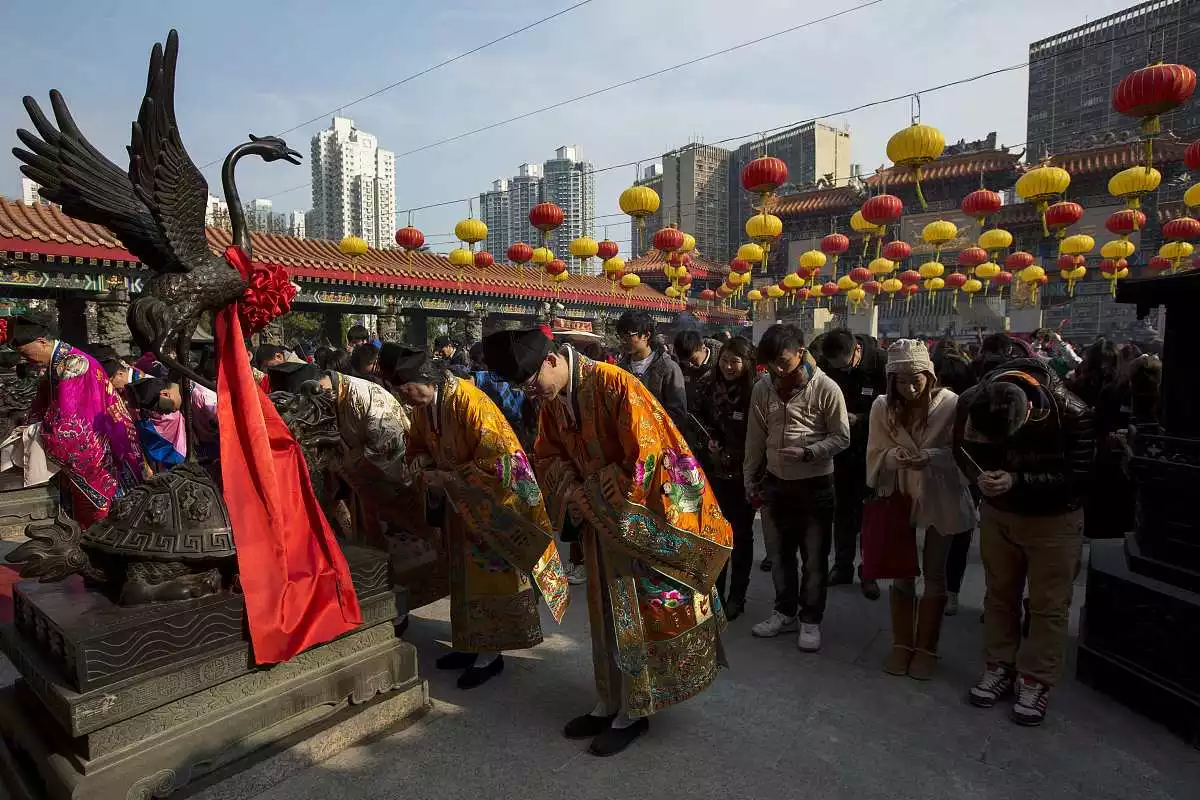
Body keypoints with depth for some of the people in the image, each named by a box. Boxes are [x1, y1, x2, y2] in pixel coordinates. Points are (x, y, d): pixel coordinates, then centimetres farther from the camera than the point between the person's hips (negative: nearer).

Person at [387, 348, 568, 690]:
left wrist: (447, 478, -22)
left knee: (489, 572, 2)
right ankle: (473, 644, 30)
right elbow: (418, 442, 15)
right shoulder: (423, 407, -2)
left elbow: (494, 456, -27)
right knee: (466, 574, 15)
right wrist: (420, 461, -8)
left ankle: (491, 653, 15)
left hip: (489, 501, -8)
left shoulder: (468, 401, -27)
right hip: (460, 501, 8)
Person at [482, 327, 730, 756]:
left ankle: (633, 712, 22)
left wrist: (613, 504, -16)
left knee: (636, 615, 5)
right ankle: (609, 703, 33)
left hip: (636, 520, -7)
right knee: (605, 614, 17)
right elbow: (549, 455, 10)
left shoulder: (615, 385, -24)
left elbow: (646, 454, -26)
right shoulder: (551, 401, 0)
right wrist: (571, 492, -9)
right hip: (598, 520, 7)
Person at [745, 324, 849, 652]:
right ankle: (785, 612, 35)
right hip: (776, 482, 4)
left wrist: (807, 453, -24)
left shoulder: (826, 388, -15)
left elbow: (841, 438, -9)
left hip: (815, 484, -4)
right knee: (781, 552, 17)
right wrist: (749, 479, 8)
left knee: (815, 558, 9)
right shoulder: (762, 388, -3)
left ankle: (810, 619, 27)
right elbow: (755, 438, 5)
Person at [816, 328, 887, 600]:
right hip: (841, 448, 3)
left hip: (870, 449, -2)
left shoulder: (880, 362, -19)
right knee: (843, 508, 13)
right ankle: (843, 566, 27)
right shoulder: (824, 364, -11)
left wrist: (860, 419, -23)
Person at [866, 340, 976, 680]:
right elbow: (876, 454, -5)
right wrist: (895, 456, -26)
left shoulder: (951, 404, -19)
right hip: (900, 497, 2)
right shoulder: (882, 406, -10)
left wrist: (931, 456, -32)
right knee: (901, 573, 11)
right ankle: (901, 644, 27)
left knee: (933, 574, 12)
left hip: (941, 499, -2)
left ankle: (926, 648, 28)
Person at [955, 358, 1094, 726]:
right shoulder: (971, 403, -21)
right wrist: (980, 476, -24)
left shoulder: (1071, 414, -29)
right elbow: (964, 451, -4)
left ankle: (1037, 681, 22)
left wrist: (1018, 481, -33)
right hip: (998, 511, 3)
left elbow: (1077, 474, -21)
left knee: (1048, 604, 5)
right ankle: (1000, 666, 32)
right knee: (999, 593, 15)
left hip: (1054, 519, -3)